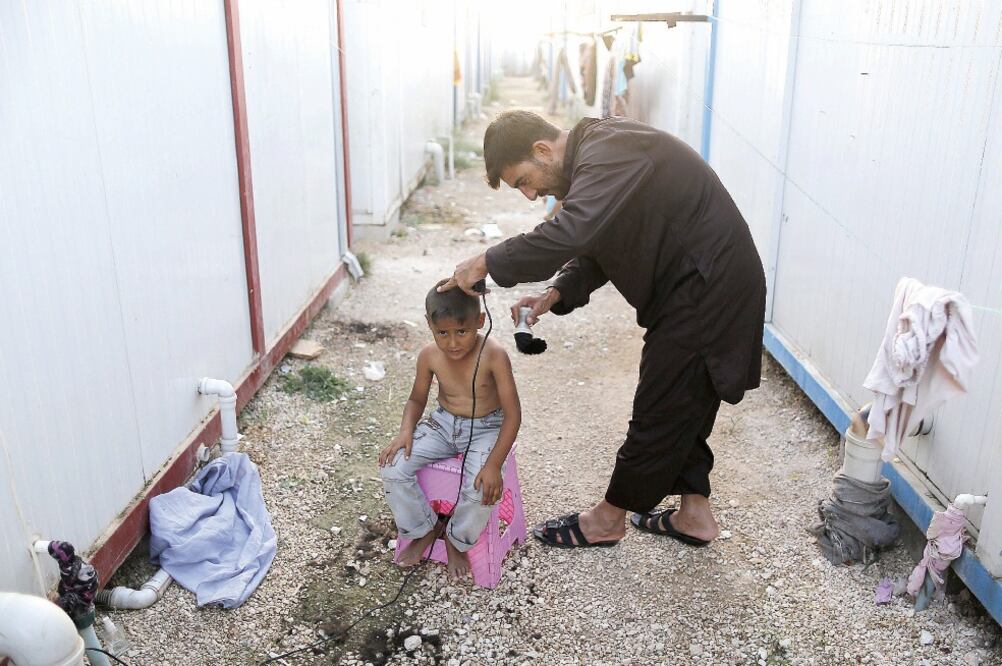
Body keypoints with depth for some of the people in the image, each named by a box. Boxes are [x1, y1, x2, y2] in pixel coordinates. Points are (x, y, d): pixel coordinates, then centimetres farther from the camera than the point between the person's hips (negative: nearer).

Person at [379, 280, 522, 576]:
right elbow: (417, 399, 6)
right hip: (443, 423, 4)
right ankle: (423, 530, 10)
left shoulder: (494, 356, -23)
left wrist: (493, 465, -28)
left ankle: (457, 540, 4)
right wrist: (405, 431, -15)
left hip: (485, 429, -4)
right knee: (393, 467, -16)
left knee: (482, 490, -30)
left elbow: (513, 414, -21)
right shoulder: (429, 355, -11)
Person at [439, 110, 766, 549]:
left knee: (661, 408, 2)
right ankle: (694, 513, 31)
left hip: (706, 289, -10)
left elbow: (573, 233, -38)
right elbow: (595, 248, 14)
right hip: (698, 286, 10)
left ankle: (610, 518, 17)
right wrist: (556, 294, -2)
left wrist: (489, 263, -29)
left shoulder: (608, 151, -22)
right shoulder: (596, 157, 11)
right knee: (681, 405, 18)